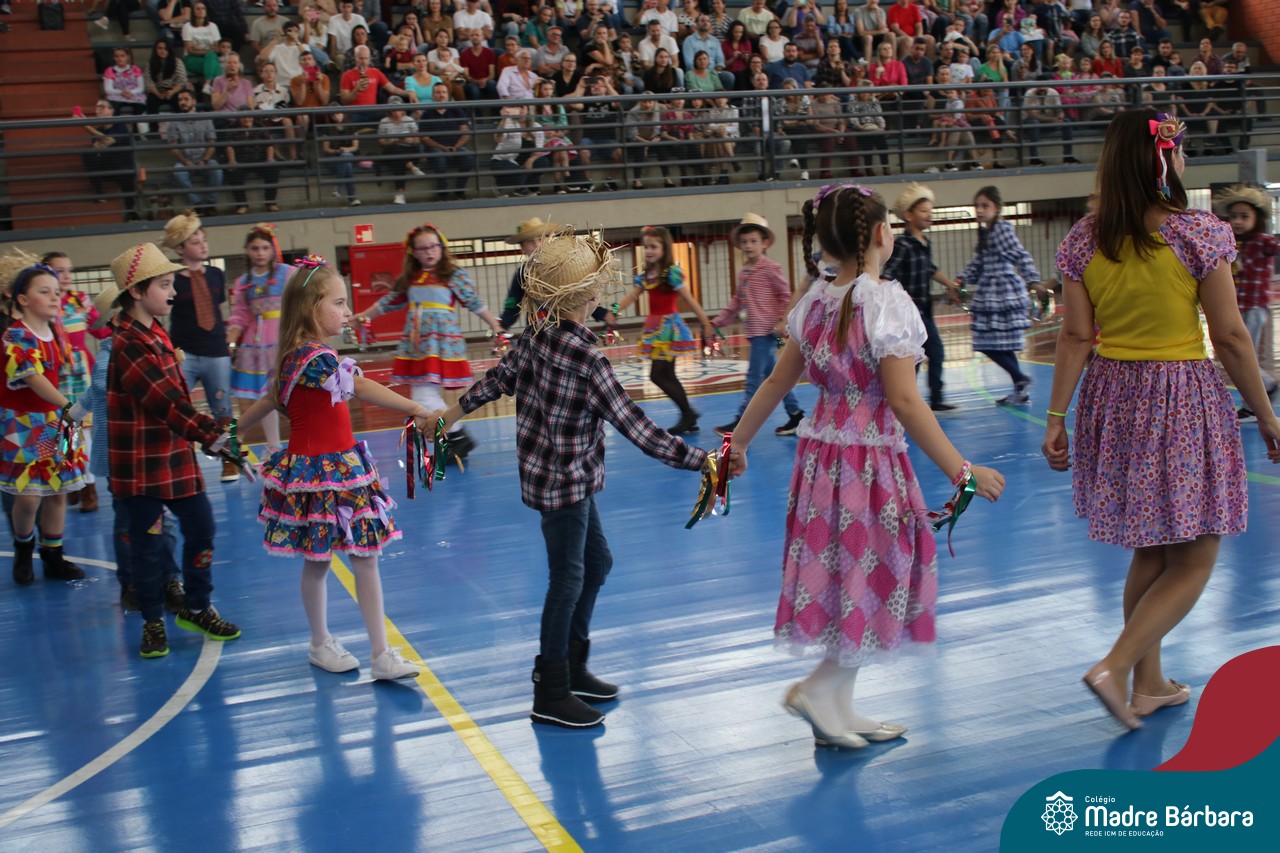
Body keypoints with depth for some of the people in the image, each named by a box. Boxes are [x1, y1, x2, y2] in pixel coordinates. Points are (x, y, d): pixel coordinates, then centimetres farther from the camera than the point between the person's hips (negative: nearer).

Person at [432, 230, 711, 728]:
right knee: (568, 578, 2)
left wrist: (455, 412, 27)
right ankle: (551, 695, 13)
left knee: (597, 561, 19)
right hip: (565, 480, -9)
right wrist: (701, 461, -25)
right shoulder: (587, 359, -26)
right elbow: (638, 430, -27)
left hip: (556, 475, 9)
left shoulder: (537, 335, -3)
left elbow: (499, 378, 12)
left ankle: (570, 664, 31)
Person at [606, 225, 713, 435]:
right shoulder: (644, 276, 9)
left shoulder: (671, 273, -12)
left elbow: (689, 299, -13)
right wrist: (614, 312, -14)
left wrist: (706, 323, -14)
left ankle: (688, 414, 1)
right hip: (654, 327, 8)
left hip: (669, 326, -8)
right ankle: (689, 417, 17)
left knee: (658, 375, -10)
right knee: (667, 376, 10)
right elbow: (630, 297, 1)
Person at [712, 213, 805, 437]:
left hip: (767, 331, -8)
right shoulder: (743, 272, 14)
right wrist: (717, 322, 12)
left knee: (754, 377, -5)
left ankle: (740, 422, -1)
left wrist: (782, 321, -15)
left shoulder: (770, 268, -9)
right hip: (754, 331, 9)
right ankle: (796, 415, 21)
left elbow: (786, 295, -9)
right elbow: (736, 302, 16)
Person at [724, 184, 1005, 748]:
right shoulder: (885, 302, -15)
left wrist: (738, 443, 23)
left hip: (821, 452, 7)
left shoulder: (816, 301, 6)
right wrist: (963, 472, -17)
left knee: (845, 577, 15)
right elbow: (903, 402, -19)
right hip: (871, 459, -7)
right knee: (874, 580, 7)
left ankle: (838, 711, 22)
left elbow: (777, 383, 11)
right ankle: (817, 689, 3)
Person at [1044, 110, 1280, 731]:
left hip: (1112, 399, 6)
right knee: (1193, 562, 7)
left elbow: (1076, 337, -1)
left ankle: (1149, 684, 27)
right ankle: (1115, 667, -6)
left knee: (1150, 553, 19)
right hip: (1183, 401, -5)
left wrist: (1057, 417, 4)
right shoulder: (1198, 233, -11)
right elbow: (1230, 338, -9)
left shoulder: (1085, 239, 1)